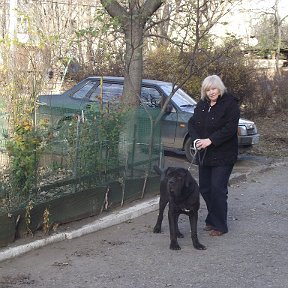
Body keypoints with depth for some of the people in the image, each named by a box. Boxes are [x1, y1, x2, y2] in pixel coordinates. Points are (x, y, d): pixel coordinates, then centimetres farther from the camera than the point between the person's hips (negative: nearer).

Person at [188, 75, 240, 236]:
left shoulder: (230, 104, -10)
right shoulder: (202, 105, 11)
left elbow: (230, 128, -18)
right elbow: (192, 123, 10)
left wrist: (210, 140, -23)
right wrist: (196, 139, -9)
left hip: (223, 156, -7)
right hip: (204, 155, 7)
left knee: (218, 189, -7)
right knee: (204, 188, 11)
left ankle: (220, 225, 3)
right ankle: (212, 220, 26)